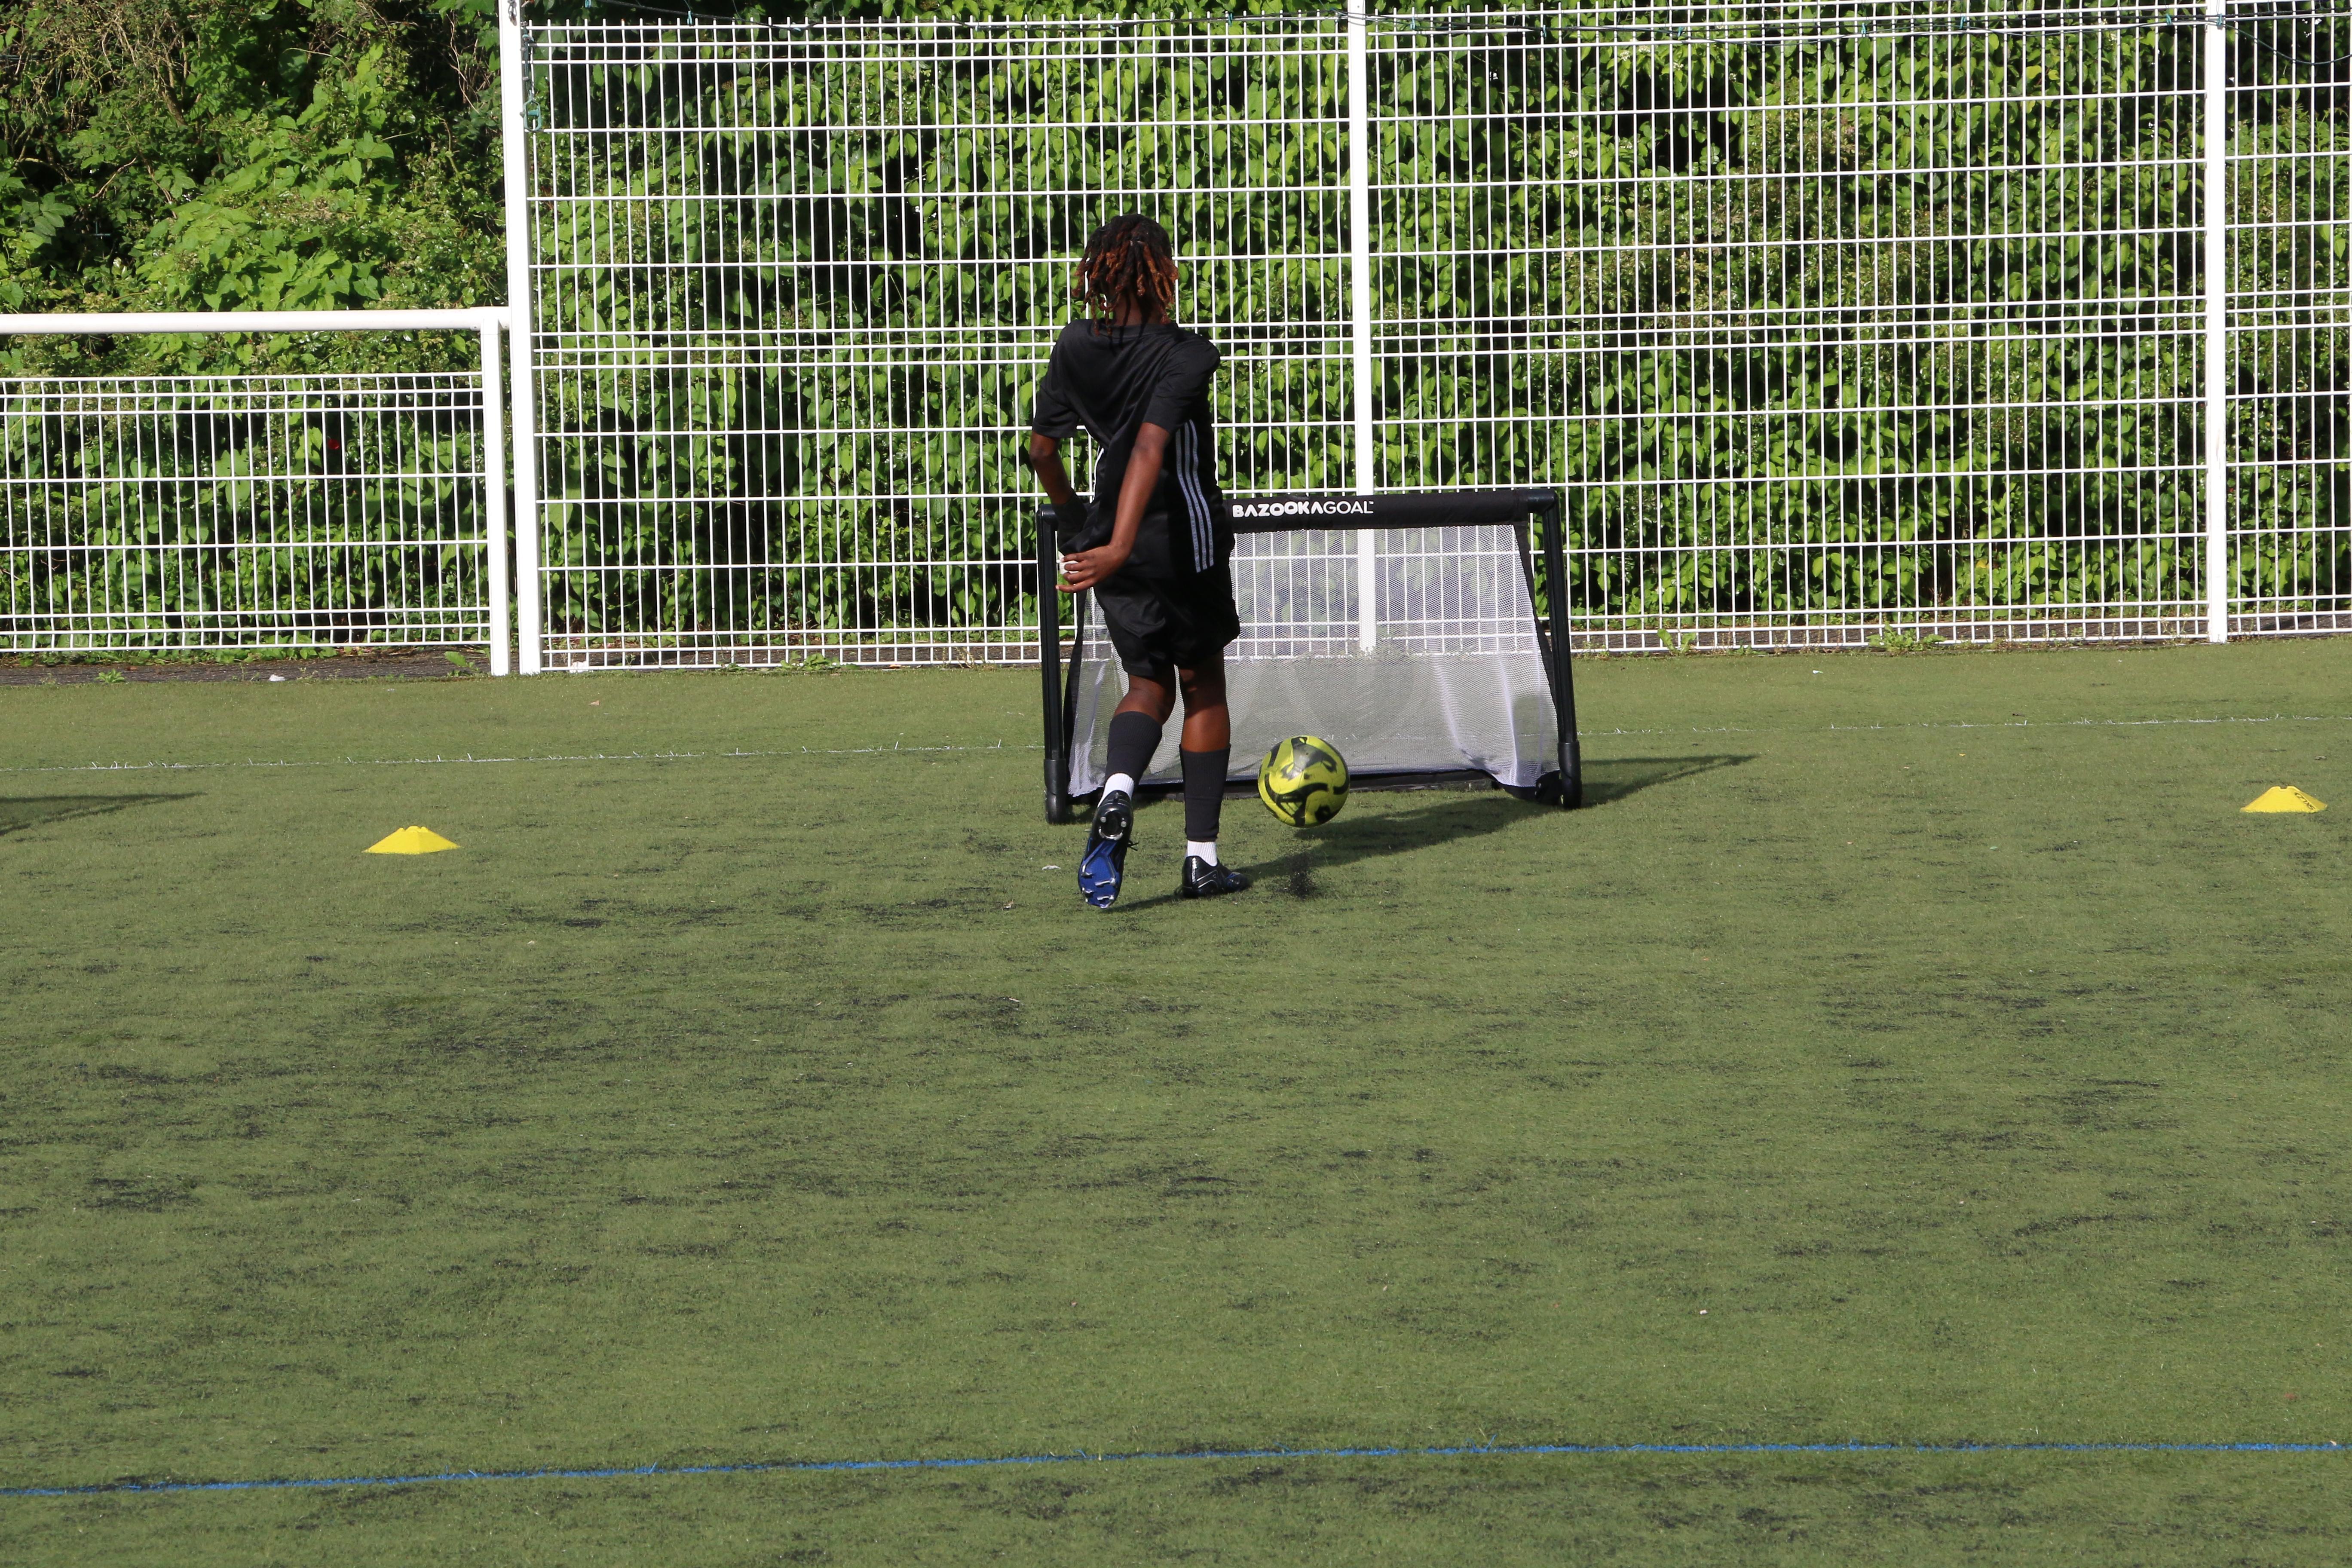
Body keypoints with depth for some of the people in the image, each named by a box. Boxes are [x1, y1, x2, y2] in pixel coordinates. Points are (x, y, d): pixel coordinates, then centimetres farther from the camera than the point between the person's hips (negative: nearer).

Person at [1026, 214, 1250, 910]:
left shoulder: (1075, 349, 0)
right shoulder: (1184, 355, -16)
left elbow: (1042, 447, 6)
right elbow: (1150, 448, -28)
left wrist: (1072, 518, 24)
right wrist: (1118, 549, -34)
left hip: (1115, 541, 4)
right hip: (1186, 538, -4)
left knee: (1148, 684, 16)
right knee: (1203, 685, 14)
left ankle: (1116, 795, -18)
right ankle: (1202, 859, 15)